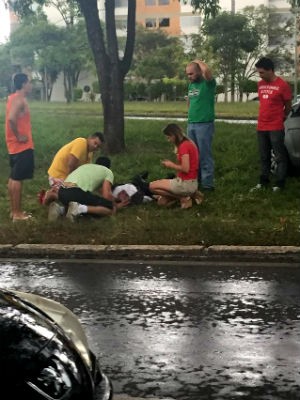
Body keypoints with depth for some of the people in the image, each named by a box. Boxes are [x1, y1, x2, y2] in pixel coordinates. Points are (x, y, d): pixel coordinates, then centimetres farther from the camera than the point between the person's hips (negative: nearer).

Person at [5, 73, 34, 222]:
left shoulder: (13, 97, 13)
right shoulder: (20, 99, -17)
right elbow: (11, 118, -31)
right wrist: (19, 136, -21)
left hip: (14, 145, 10)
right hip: (22, 146, -10)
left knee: (13, 178, 12)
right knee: (17, 178, -6)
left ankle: (14, 210, 19)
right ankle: (17, 213, -2)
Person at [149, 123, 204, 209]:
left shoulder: (184, 146, -18)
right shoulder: (188, 143, 13)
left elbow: (185, 169, -23)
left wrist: (171, 165, -7)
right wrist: (172, 164, 5)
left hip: (185, 184, -10)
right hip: (190, 182, 10)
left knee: (152, 186, -7)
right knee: (161, 201, 12)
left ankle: (183, 198, -4)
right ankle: (191, 194, 9)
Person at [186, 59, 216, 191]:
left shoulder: (208, 83, -10)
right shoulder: (191, 84, 13)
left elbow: (206, 70, -31)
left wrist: (198, 61, -13)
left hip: (204, 124, -8)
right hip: (191, 124, 8)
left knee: (205, 155, -5)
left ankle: (207, 183, 0)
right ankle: (195, 179, 27)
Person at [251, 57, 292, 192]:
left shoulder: (282, 85, -10)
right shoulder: (260, 84, 8)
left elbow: (288, 106, 1)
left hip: (276, 128, -6)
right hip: (261, 127, 6)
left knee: (280, 157, 0)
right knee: (264, 157, 13)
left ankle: (279, 184, 4)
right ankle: (263, 181, 22)